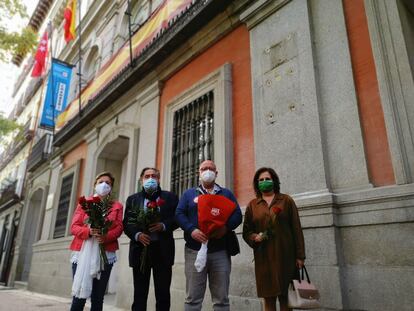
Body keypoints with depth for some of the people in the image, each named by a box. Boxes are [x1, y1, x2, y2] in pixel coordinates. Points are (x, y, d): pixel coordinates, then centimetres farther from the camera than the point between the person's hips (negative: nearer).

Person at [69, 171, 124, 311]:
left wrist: (107, 237, -20)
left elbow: (119, 227, 1)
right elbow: (74, 227, 4)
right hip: (82, 252, 0)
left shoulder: (117, 206, 12)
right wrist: (88, 231, -18)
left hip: (105, 254, 0)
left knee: (98, 297, 5)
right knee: (79, 296, -3)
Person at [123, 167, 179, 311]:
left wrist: (164, 226, -16)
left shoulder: (170, 197, 8)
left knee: (163, 293, 4)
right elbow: (127, 223, 6)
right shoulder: (132, 199, 13)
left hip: (163, 250, -1)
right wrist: (137, 235, -12)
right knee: (140, 293, 7)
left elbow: (178, 219, 2)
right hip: (140, 249, 1)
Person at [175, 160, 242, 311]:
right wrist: (191, 230, -15)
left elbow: (237, 215, 5)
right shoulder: (189, 193, 13)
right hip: (195, 250, -1)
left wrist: (226, 227, -15)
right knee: (193, 298, 2)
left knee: (221, 298, 6)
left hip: (220, 251, 1)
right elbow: (179, 214, 3)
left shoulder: (227, 194, 15)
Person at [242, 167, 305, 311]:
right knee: (268, 298, 3)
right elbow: (246, 231, 11)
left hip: (285, 255, 0)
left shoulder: (286, 200, 8)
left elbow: (296, 229, 4)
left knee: (285, 297, 2)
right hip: (264, 257, 1)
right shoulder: (252, 205, 10)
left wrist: (300, 255, -2)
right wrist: (255, 237, -11)